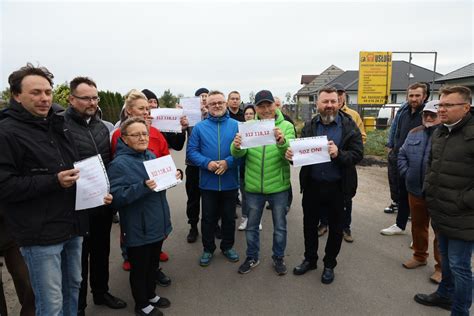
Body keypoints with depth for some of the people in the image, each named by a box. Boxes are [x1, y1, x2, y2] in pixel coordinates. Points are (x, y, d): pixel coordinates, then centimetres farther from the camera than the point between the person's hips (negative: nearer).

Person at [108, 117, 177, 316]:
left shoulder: (151, 155, 5)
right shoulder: (119, 164, -18)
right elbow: (116, 197, -23)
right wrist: (143, 187, -33)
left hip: (157, 223, 7)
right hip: (138, 229, -7)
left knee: (153, 264, 24)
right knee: (139, 267, 13)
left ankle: (150, 295, 45)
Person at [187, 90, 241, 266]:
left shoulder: (236, 126, -2)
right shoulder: (199, 127, 0)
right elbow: (191, 152, -4)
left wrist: (228, 162, -21)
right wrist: (207, 163, -19)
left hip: (230, 182, 0)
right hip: (208, 183, 0)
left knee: (229, 217, 16)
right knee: (208, 218, 13)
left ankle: (228, 247, 36)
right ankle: (208, 249, 32)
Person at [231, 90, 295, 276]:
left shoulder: (286, 126, -6)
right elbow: (239, 154, -12)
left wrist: (282, 142, -38)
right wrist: (237, 146, -35)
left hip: (278, 186, -1)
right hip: (253, 187, 1)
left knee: (280, 227, 16)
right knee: (252, 226, 18)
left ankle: (278, 258, 39)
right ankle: (252, 257, 39)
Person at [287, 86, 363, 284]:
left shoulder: (349, 126, -6)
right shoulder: (309, 126, 3)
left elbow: (358, 154, -10)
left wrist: (339, 154, -29)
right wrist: (292, 154, -20)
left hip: (337, 187, -2)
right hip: (312, 185, 3)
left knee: (335, 228, 13)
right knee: (309, 224, 16)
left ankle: (329, 264, 33)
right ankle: (310, 259, 37)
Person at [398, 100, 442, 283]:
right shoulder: (414, 133, 7)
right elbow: (402, 154, 14)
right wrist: (406, 173, 2)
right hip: (415, 190, 5)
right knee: (418, 226, 19)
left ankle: (441, 266, 24)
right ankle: (419, 256, 38)